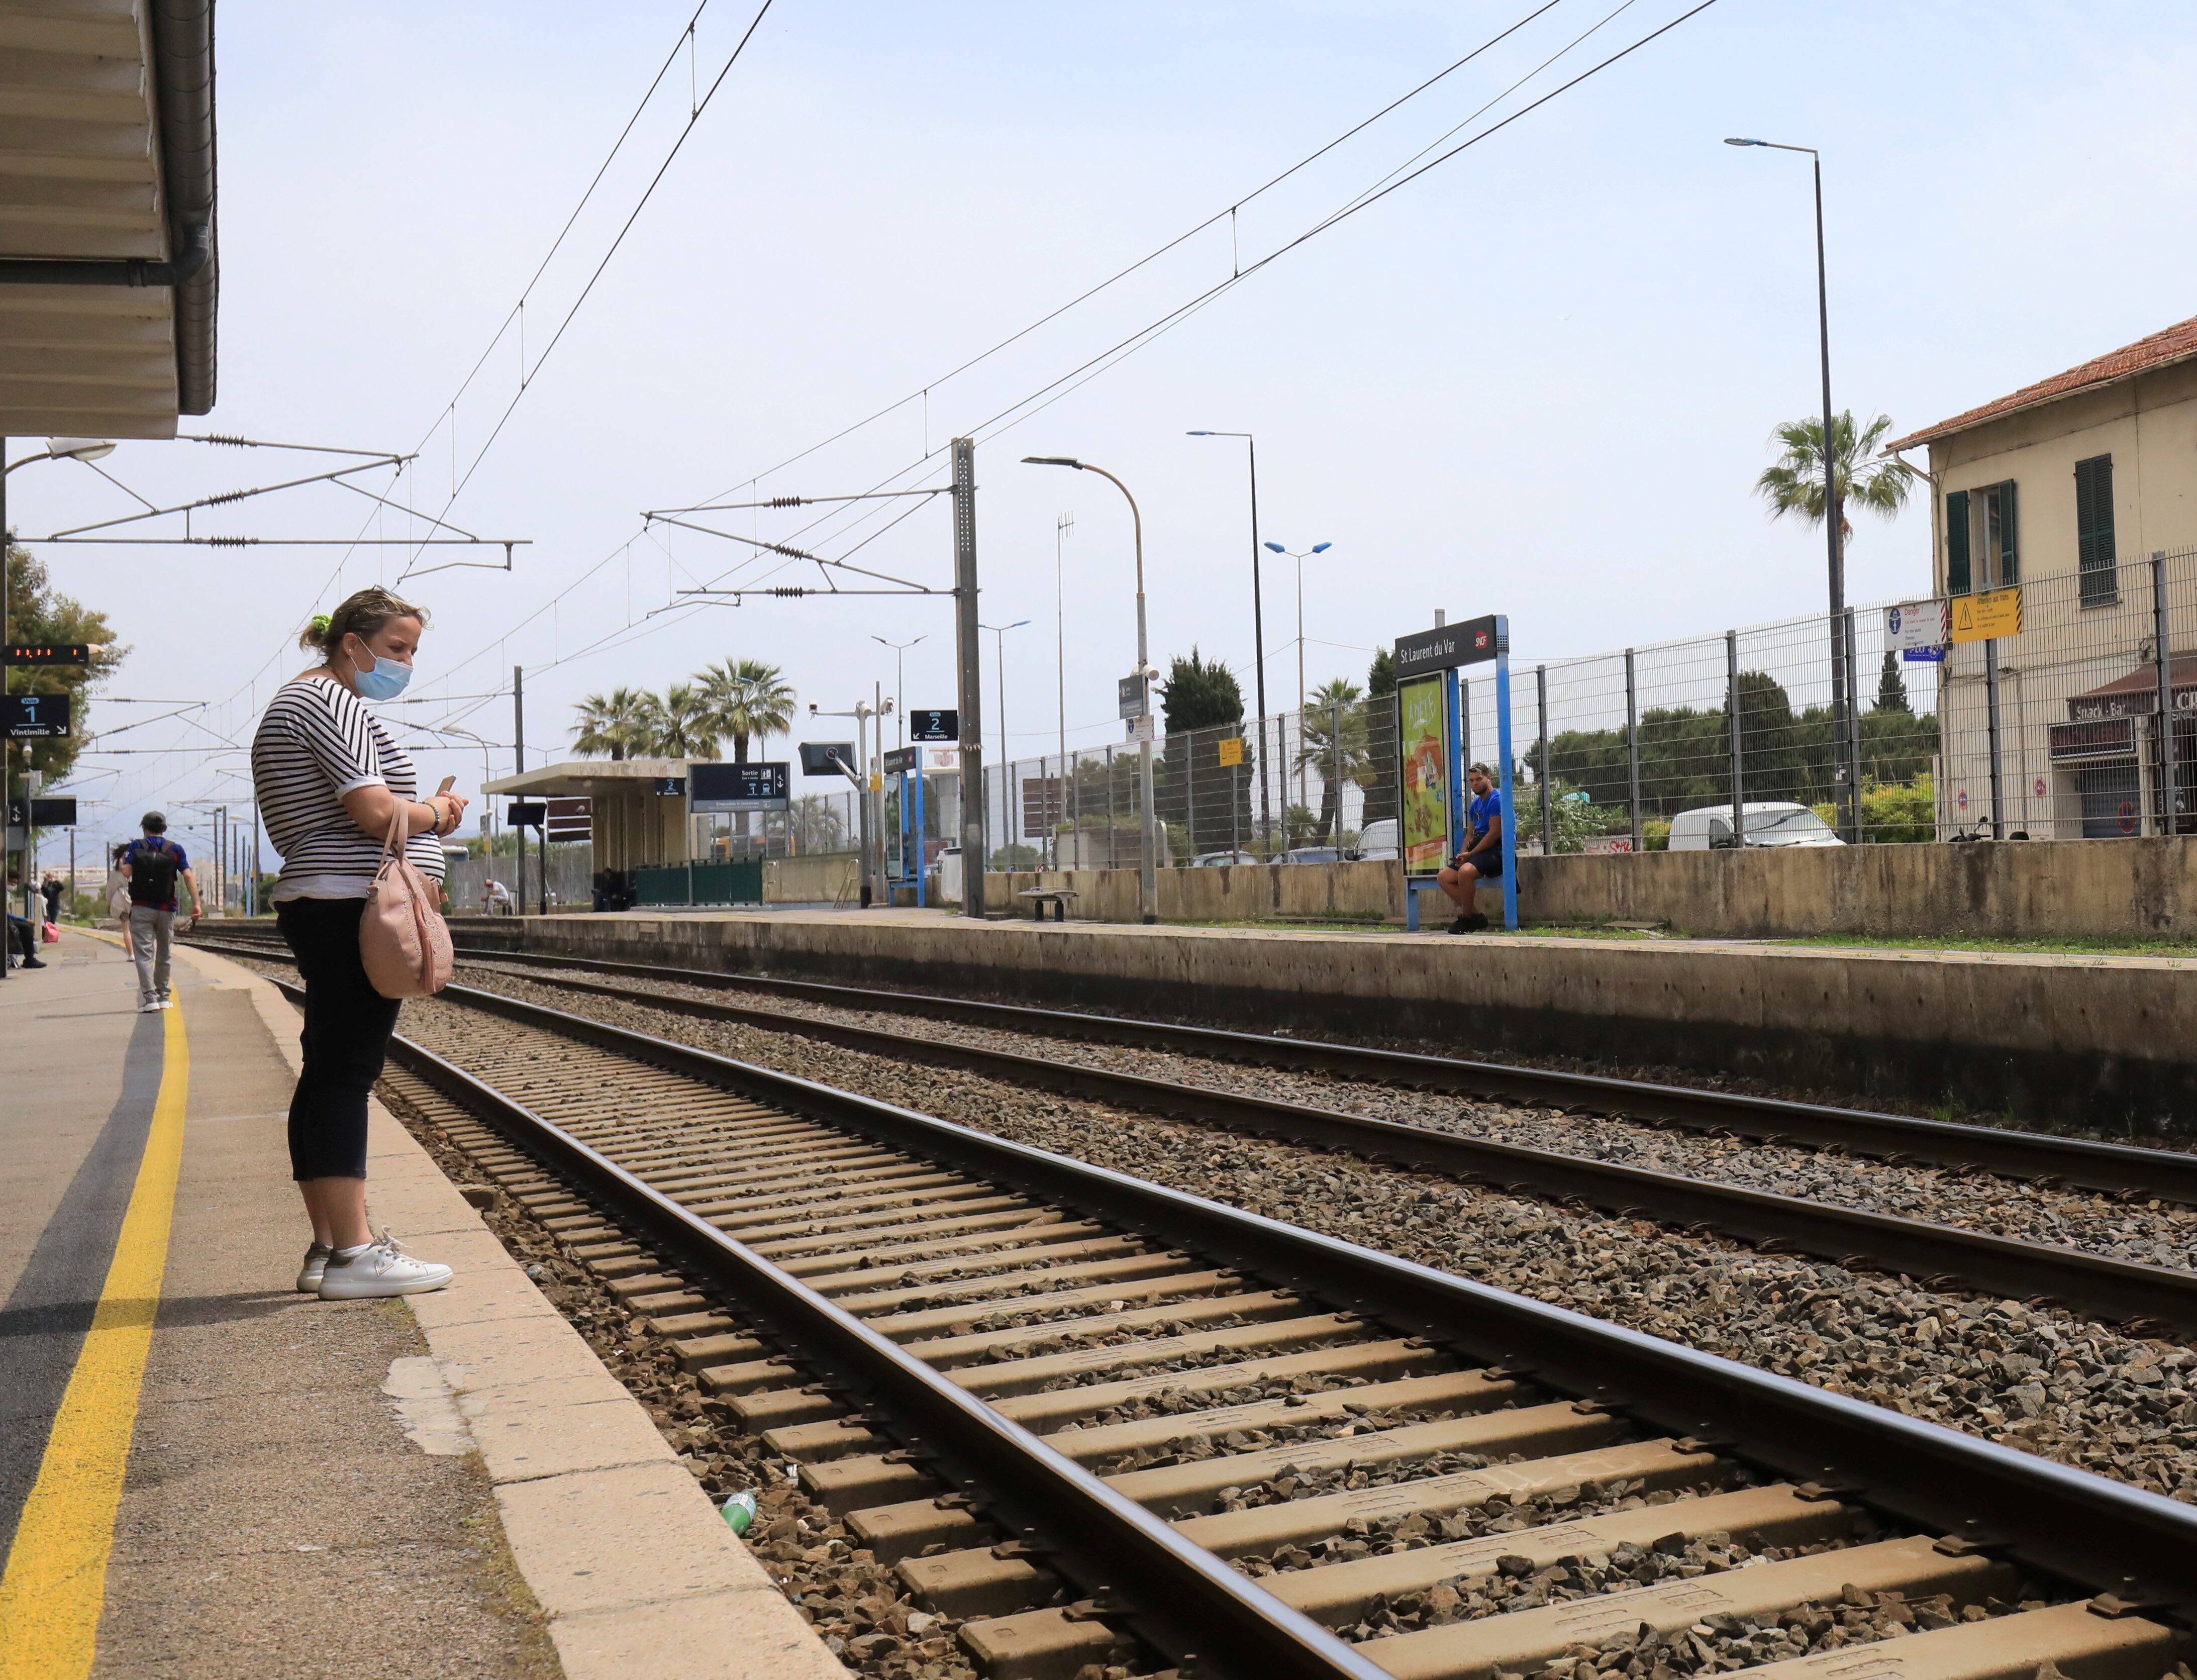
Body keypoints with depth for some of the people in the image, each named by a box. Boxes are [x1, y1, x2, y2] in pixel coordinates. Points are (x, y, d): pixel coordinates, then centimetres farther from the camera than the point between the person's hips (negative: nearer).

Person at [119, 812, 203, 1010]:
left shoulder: (135, 847, 4)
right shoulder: (175, 849, 7)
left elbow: (126, 873, -7)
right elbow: (188, 875, -3)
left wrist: (123, 861, 16)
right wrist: (197, 903, -7)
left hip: (141, 908, -2)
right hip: (166, 909, 2)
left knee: (144, 954, -6)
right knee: (163, 953, 16)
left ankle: (149, 998, -19)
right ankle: (163, 996, 21)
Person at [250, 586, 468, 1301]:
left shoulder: (298, 701, 23)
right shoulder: (331, 702, -10)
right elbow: (376, 812, -20)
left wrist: (427, 810, 7)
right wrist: (437, 813, -2)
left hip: (319, 912, 11)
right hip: (351, 913, -11)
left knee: (327, 1073, 10)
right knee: (345, 1073, -10)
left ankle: (328, 1247, 14)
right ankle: (352, 1254, -10)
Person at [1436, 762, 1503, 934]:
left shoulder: (1496, 800, -10)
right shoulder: (1475, 804, 19)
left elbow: (1495, 833, -17)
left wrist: (1470, 854, -15)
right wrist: (1463, 854, 2)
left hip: (1496, 850, -10)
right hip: (1478, 848, 10)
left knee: (1465, 871, -35)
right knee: (1444, 878, -1)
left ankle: (1466, 918, -18)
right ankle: (1476, 916, -5)